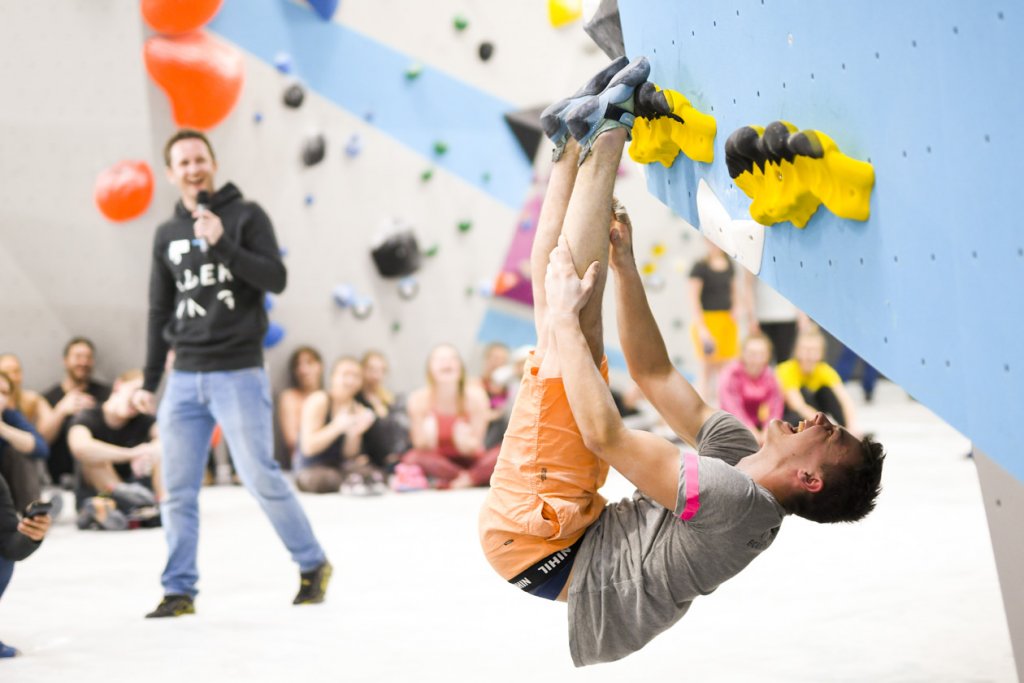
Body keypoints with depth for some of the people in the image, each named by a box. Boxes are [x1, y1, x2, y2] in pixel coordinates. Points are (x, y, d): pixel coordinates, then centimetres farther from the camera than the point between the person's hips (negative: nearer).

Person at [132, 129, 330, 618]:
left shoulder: (246, 216, 0)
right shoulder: (168, 234, 13)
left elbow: (276, 279, -10)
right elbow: (160, 313, 18)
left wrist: (221, 245, -20)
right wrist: (149, 381, 15)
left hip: (239, 373, -4)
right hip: (184, 378, 5)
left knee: (260, 476, -6)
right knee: (178, 490, 2)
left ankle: (313, 565, 10)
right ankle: (179, 590, 10)